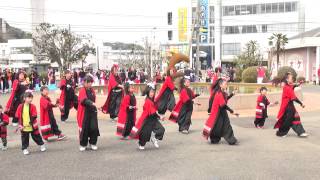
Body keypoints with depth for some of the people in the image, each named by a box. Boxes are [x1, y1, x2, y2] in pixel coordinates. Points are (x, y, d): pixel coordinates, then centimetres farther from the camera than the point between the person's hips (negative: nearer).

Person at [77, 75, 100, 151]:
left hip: (93, 111, 5)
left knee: (94, 127, -1)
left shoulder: (92, 90, 10)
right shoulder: (82, 90, -9)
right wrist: (91, 103, -42)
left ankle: (93, 143, 15)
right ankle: (83, 144, 16)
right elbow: (84, 100, -27)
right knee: (84, 128, 0)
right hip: (84, 112, -5)